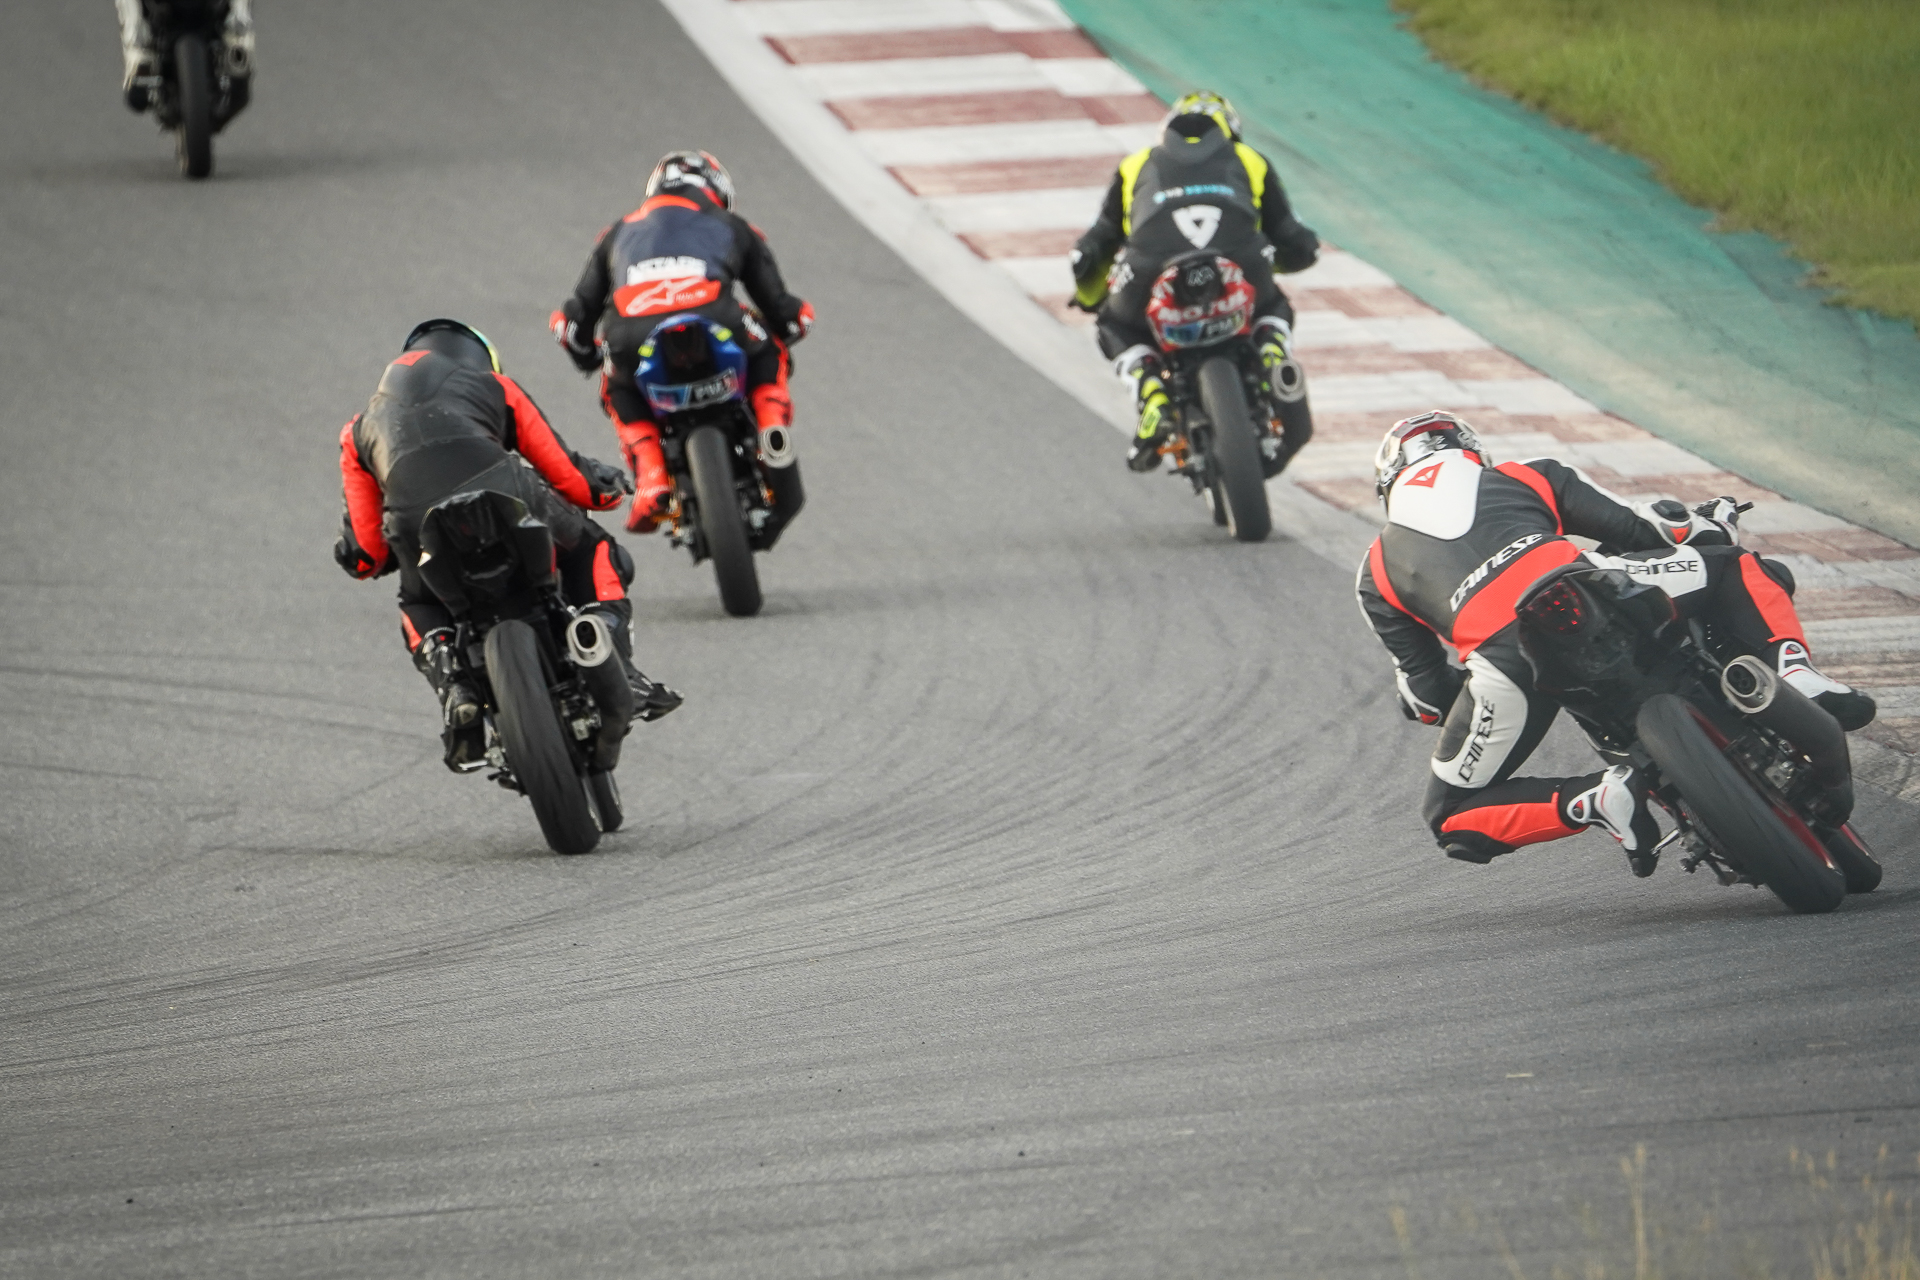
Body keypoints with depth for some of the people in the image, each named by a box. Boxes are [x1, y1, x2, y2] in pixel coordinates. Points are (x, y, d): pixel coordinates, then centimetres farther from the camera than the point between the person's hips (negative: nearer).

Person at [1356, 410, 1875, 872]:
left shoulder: (1378, 570, 32)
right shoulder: (1525, 477, 33)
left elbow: (1426, 693, 29)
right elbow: (1635, 527, 28)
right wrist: (1711, 528, 47)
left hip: (1501, 646, -1)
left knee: (1454, 818, 16)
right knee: (1742, 569, 22)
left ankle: (1592, 800, -6)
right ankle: (1796, 675, -5)